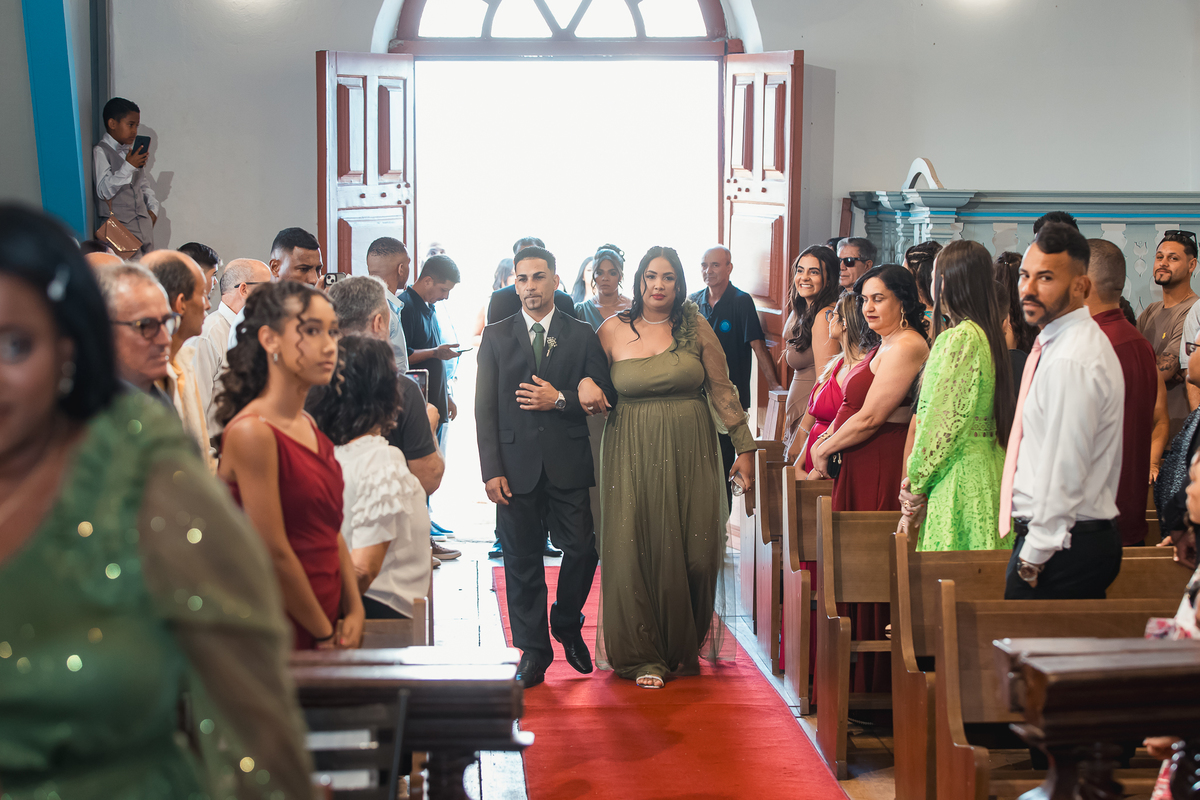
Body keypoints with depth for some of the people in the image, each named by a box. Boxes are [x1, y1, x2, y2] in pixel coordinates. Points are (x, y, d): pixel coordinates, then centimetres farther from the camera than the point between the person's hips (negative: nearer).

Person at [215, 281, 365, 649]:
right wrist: (325, 634, -9)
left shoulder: (309, 427, 10)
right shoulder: (251, 432, -16)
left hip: (327, 624, 7)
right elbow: (275, 555, -17)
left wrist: (354, 613, 1)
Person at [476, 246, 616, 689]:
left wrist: (560, 400, -12)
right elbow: (485, 408, 3)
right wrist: (492, 469, -6)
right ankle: (533, 649, 15)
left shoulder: (582, 335, 7)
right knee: (522, 560, 4)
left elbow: (605, 396, 4)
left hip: (569, 464, 0)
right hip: (517, 464, 0)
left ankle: (567, 625, 25)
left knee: (582, 549, -1)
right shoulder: (496, 336, 7)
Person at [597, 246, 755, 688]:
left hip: (691, 453, 1)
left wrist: (745, 447, 2)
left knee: (694, 553, 0)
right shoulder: (613, 330, 2)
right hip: (633, 456, 0)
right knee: (636, 551, -2)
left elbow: (722, 390, 4)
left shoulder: (696, 327, 3)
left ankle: (684, 646, 24)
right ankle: (644, 656, 11)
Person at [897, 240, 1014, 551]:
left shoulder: (957, 339, -15)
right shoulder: (989, 336, 14)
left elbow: (940, 423, -15)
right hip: (989, 469, 9)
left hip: (959, 477, -9)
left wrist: (916, 483, -3)